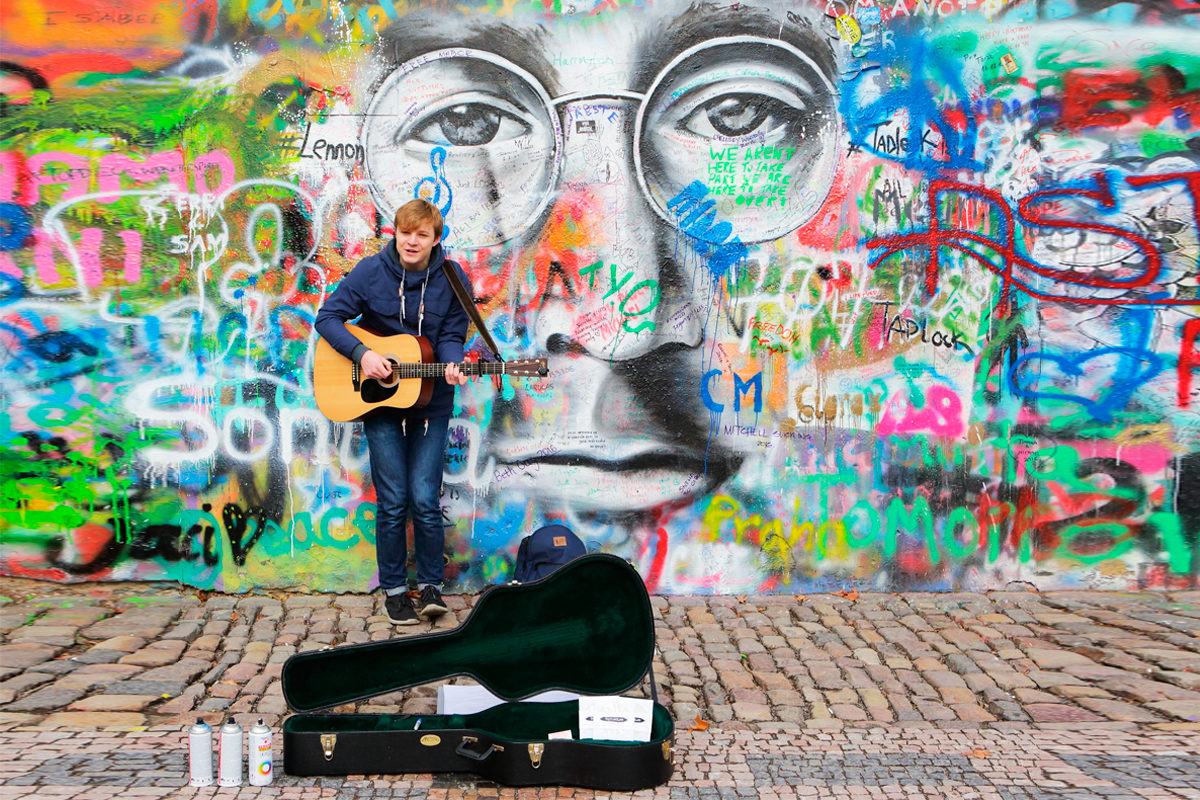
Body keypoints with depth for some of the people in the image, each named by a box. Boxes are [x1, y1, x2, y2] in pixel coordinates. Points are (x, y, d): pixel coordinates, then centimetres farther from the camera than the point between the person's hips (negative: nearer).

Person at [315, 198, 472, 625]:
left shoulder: (453, 279, -3)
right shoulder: (371, 272, -5)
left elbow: (452, 335, 0)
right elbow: (328, 317, -3)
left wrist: (451, 365, -22)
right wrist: (362, 353, -17)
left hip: (429, 401, 1)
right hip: (378, 399, 0)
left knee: (425, 498, -3)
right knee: (392, 501, 1)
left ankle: (430, 585, 14)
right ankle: (393, 588, 16)